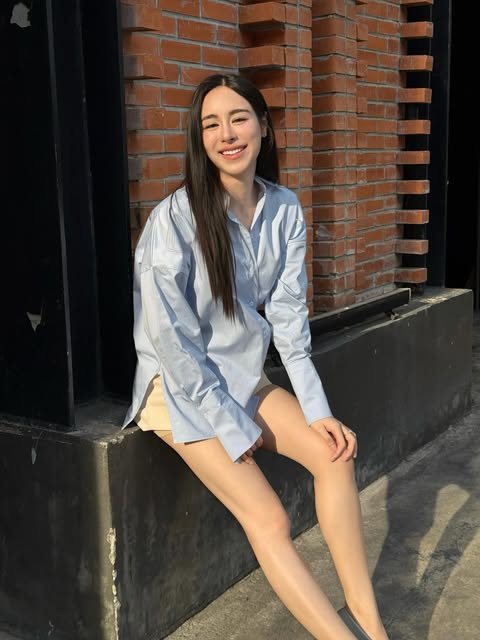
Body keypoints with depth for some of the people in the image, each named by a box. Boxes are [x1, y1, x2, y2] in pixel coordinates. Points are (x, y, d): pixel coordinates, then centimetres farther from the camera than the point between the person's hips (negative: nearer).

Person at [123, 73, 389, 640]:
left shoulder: (285, 210, -4)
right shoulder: (175, 218, -21)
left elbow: (289, 315, -3)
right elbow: (169, 339, -20)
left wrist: (316, 410, -10)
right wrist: (233, 430, -17)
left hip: (242, 376, 6)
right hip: (179, 387, -5)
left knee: (335, 453, -9)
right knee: (268, 518, -16)